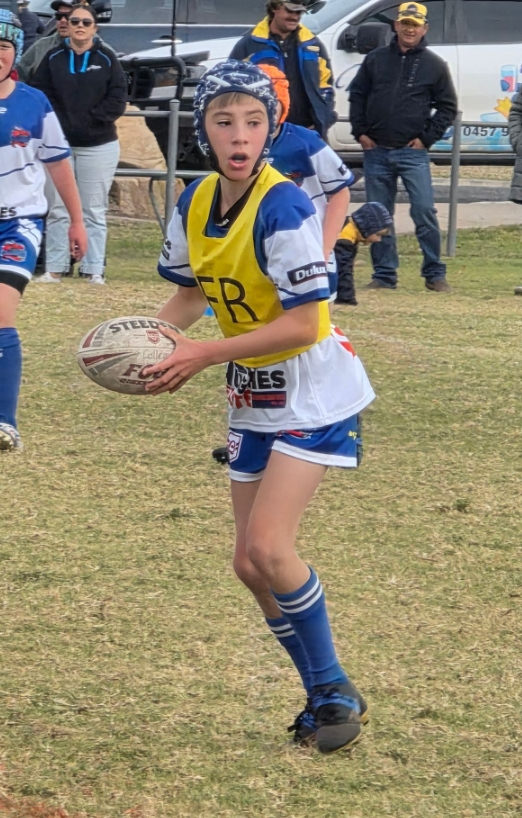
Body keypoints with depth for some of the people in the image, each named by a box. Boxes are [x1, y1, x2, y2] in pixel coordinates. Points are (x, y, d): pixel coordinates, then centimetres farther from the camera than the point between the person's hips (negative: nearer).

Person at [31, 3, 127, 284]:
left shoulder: (106, 59, 2)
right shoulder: (53, 58, 5)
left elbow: (117, 99, -3)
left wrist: (92, 121, -11)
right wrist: (57, 124, -11)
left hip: (99, 147, -1)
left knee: (94, 211, 2)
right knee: (57, 209, 2)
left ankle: (94, 269, 5)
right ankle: (55, 268, 6)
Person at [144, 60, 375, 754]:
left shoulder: (283, 208, -25)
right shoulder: (195, 204, -3)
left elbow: (301, 323, -26)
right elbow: (191, 292, 13)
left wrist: (203, 356, -25)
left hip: (314, 392, -8)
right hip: (253, 395, 8)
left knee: (268, 547, -19)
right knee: (251, 563, 7)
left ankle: (335, 691, -3)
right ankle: (325, 698, 20)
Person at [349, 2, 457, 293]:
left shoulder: (434, 65, 3)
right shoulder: (376, 59, 8)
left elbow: (448, 107, 6)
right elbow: (357, 95, 13)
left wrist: (427, 138, -3)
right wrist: (361, 132, 3)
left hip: (413, 152, -3)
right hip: (376, 150, 3)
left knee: (424, 210, -11)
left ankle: (435, 274, -3)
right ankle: (385, 274, 12)